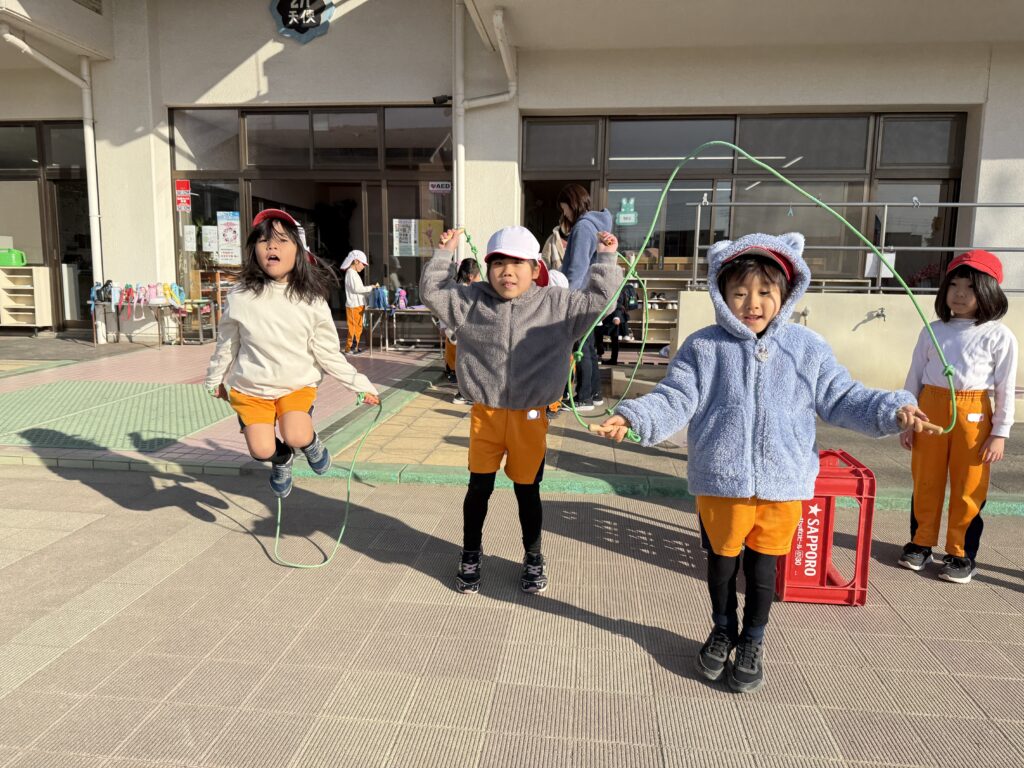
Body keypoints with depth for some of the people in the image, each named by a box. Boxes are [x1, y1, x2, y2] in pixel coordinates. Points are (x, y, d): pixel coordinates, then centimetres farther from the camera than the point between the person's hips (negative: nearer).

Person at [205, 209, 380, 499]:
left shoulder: (311, 301, -11)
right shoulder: (241, 296, -9)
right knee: (261, 449, -12)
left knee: (296, 437, -25)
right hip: (250, 387, 1)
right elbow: (226, 343, 6)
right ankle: (282, 460, 25)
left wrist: (360, 385, -8)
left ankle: (311, 442, 13)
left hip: (297, 384, -1)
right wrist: (215, 380, 18)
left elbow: (328, 353, -5)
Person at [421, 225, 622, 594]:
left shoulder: (556, 305, -3)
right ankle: (470, 555, 31)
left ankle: (533, 557, 34)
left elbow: (600, 299, 2)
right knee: (479, 486, 9)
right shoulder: (471, 301, 0)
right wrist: (444, 254, 4)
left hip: (530, 416, -1)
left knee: (527, 489, 11)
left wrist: (606, 259, 0)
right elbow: (432, 291, 9)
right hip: (485, 412, 1)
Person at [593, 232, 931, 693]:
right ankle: (722, 630, 44)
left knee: (763, 562, 15)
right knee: (721, 558, 17)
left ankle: (752, 642, 38)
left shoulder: (807, 348, 0)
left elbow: (840, 399, 7)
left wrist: (892, 410, -5)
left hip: (782, 483, 1)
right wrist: (633, 418, -25)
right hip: (720, 480, -1)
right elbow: (675, 400, -9)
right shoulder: (703, 347, -6)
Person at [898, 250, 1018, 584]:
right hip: (930, 410, 3)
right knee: (925, 483, 11)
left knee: (968, 488, 6)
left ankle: (961, 554, 19)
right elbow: (915, 376, 8)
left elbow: (1006, 389, -2)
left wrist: (1000, 433, -5)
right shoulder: (933, 331, 5)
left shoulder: (999, 336, -3)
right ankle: (921, 543, 26)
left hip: (972, 416, -3)